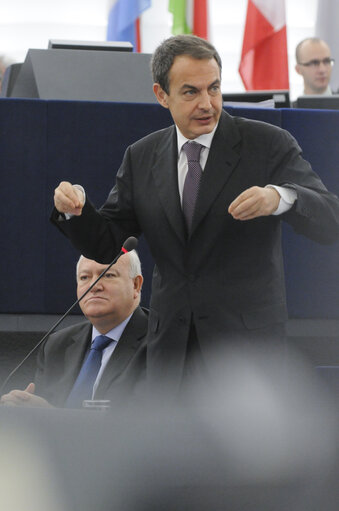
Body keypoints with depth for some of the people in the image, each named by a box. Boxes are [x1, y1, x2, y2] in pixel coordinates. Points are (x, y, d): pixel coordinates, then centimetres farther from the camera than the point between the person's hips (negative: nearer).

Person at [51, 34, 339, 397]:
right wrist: (74, 209, -12)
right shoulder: (141, 157, 9)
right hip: (170, 350, 4)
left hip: (245, 343, -4)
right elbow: (105, 245, 10)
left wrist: (280, 197, -34)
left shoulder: (268, 144, -4)